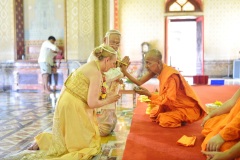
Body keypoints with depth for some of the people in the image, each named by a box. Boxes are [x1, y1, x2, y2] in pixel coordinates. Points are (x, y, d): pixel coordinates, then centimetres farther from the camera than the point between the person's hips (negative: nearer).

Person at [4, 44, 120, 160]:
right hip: (72, 108, -10)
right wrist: (108, 100, -3)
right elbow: (92, 103, -19)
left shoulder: (91, 66, 11)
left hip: (66, 104, 10)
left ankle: (42, 140, 18)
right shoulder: (96, 73, -17)